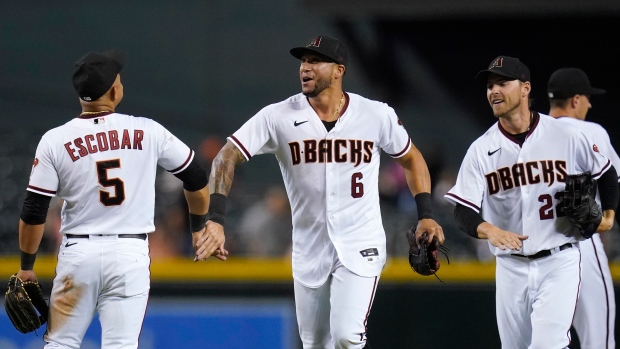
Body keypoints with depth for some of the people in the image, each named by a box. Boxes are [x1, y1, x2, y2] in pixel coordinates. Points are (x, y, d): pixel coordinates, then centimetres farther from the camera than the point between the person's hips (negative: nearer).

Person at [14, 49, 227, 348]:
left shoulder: (54, 141, -4)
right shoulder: (148, 132, -2)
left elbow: (33, 213, -3)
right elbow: (197, 180, 10)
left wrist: (26, 268, 10)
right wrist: (198, 228, 27)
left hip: (78, 253, 0)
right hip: (131, 256, 0)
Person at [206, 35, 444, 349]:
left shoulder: (377, 116, -6)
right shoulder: (278, 117, -8)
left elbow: (411, 158, 10)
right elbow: (227, 157, -11)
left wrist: (425, 216, -2)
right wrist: (215, 217, -25)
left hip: (360, 248, -2)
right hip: (309, 249, 2)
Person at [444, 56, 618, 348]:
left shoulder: (567, 136, -4)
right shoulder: (481, 149, 1)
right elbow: (463, 211, -6)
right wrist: (489, 231, -26)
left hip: (559, 262, -3)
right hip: (510, 267, 3)